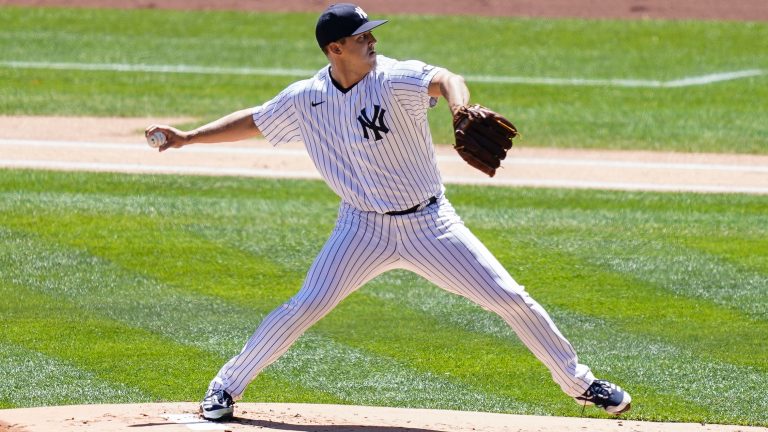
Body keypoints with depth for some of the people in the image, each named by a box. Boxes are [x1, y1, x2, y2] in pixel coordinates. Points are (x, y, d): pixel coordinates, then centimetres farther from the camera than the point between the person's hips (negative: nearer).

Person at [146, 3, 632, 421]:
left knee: (510, 299, -4)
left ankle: (579, 381, 13)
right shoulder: (306, 99, -5)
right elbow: (253, 121, 10)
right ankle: (226, 387, 5)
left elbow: (445, 80, -37)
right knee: (304, 308, -11)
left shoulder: (395, 79, -17)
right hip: (363, 228, 1)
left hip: (429, 223, -1)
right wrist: (189, 137, 5)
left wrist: (459, 109, -59)